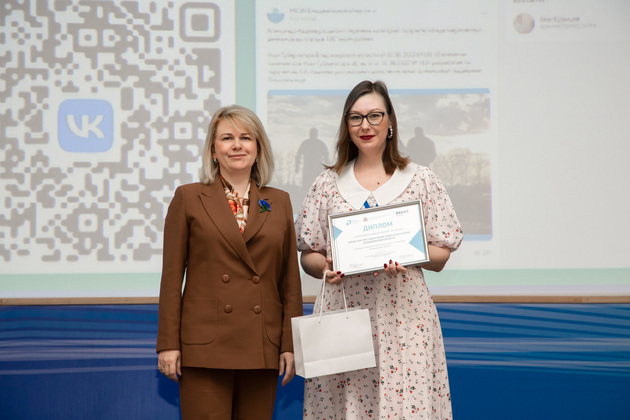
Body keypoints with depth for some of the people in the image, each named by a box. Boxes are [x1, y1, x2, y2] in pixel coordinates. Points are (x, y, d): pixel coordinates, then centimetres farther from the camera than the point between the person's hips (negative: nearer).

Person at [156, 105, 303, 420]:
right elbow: (172, 277, 2)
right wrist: (168, 344, -4)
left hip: (262, 347, 3)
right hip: (205, 347, -2)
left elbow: (290, 280, 11)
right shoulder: (188, 198, 5)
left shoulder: (279, 202, 12)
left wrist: (290, 345, 4)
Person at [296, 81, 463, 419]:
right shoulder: (328, 184, 11)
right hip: (341, 314, 1)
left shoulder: (421, 181, 7)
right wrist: (326, 267, -9)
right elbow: (308, 256, 12)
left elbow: (441, 256, 6)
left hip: (403, 315, -1)